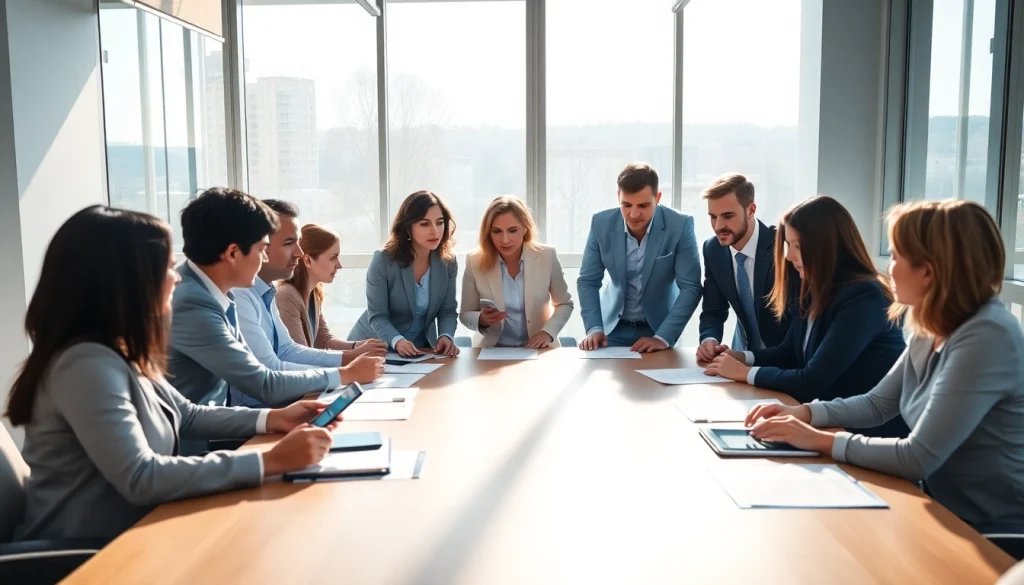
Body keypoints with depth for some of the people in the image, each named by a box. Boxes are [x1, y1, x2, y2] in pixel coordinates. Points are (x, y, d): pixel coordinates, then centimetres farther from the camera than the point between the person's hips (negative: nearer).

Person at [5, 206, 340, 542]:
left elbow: (186, 416, 15)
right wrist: (270, 461, -30)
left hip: (127, 536, 8)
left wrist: (271, 419, 2)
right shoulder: (88, 364, -24)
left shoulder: (120, 354, 5)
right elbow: (140, 479, -30)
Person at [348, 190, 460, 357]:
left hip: (421, 348, 2)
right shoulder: (383, 260, -16)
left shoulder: (448, 262, -5)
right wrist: (397, 341, -34)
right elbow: (377, 316, -16)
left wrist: (446, 336, -22)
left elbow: (448, 311, -3)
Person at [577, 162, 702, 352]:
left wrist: (663, 337, -26)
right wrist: (594, 328, -18)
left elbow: (690, 287, -17)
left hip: (659, 327, -1)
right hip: (614, 327, 1)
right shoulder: (601, 223, -11)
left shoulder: (680, 226, -17)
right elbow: (588, 281, -5)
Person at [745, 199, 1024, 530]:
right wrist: (804, 413, -2)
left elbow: (918, 458, -28)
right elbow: (877, 404, 13)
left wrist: (822, 441, -19)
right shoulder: (931, 330, 2)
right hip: (946, 513, 7)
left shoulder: (988, 337, -25)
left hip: (993, 535, -7)